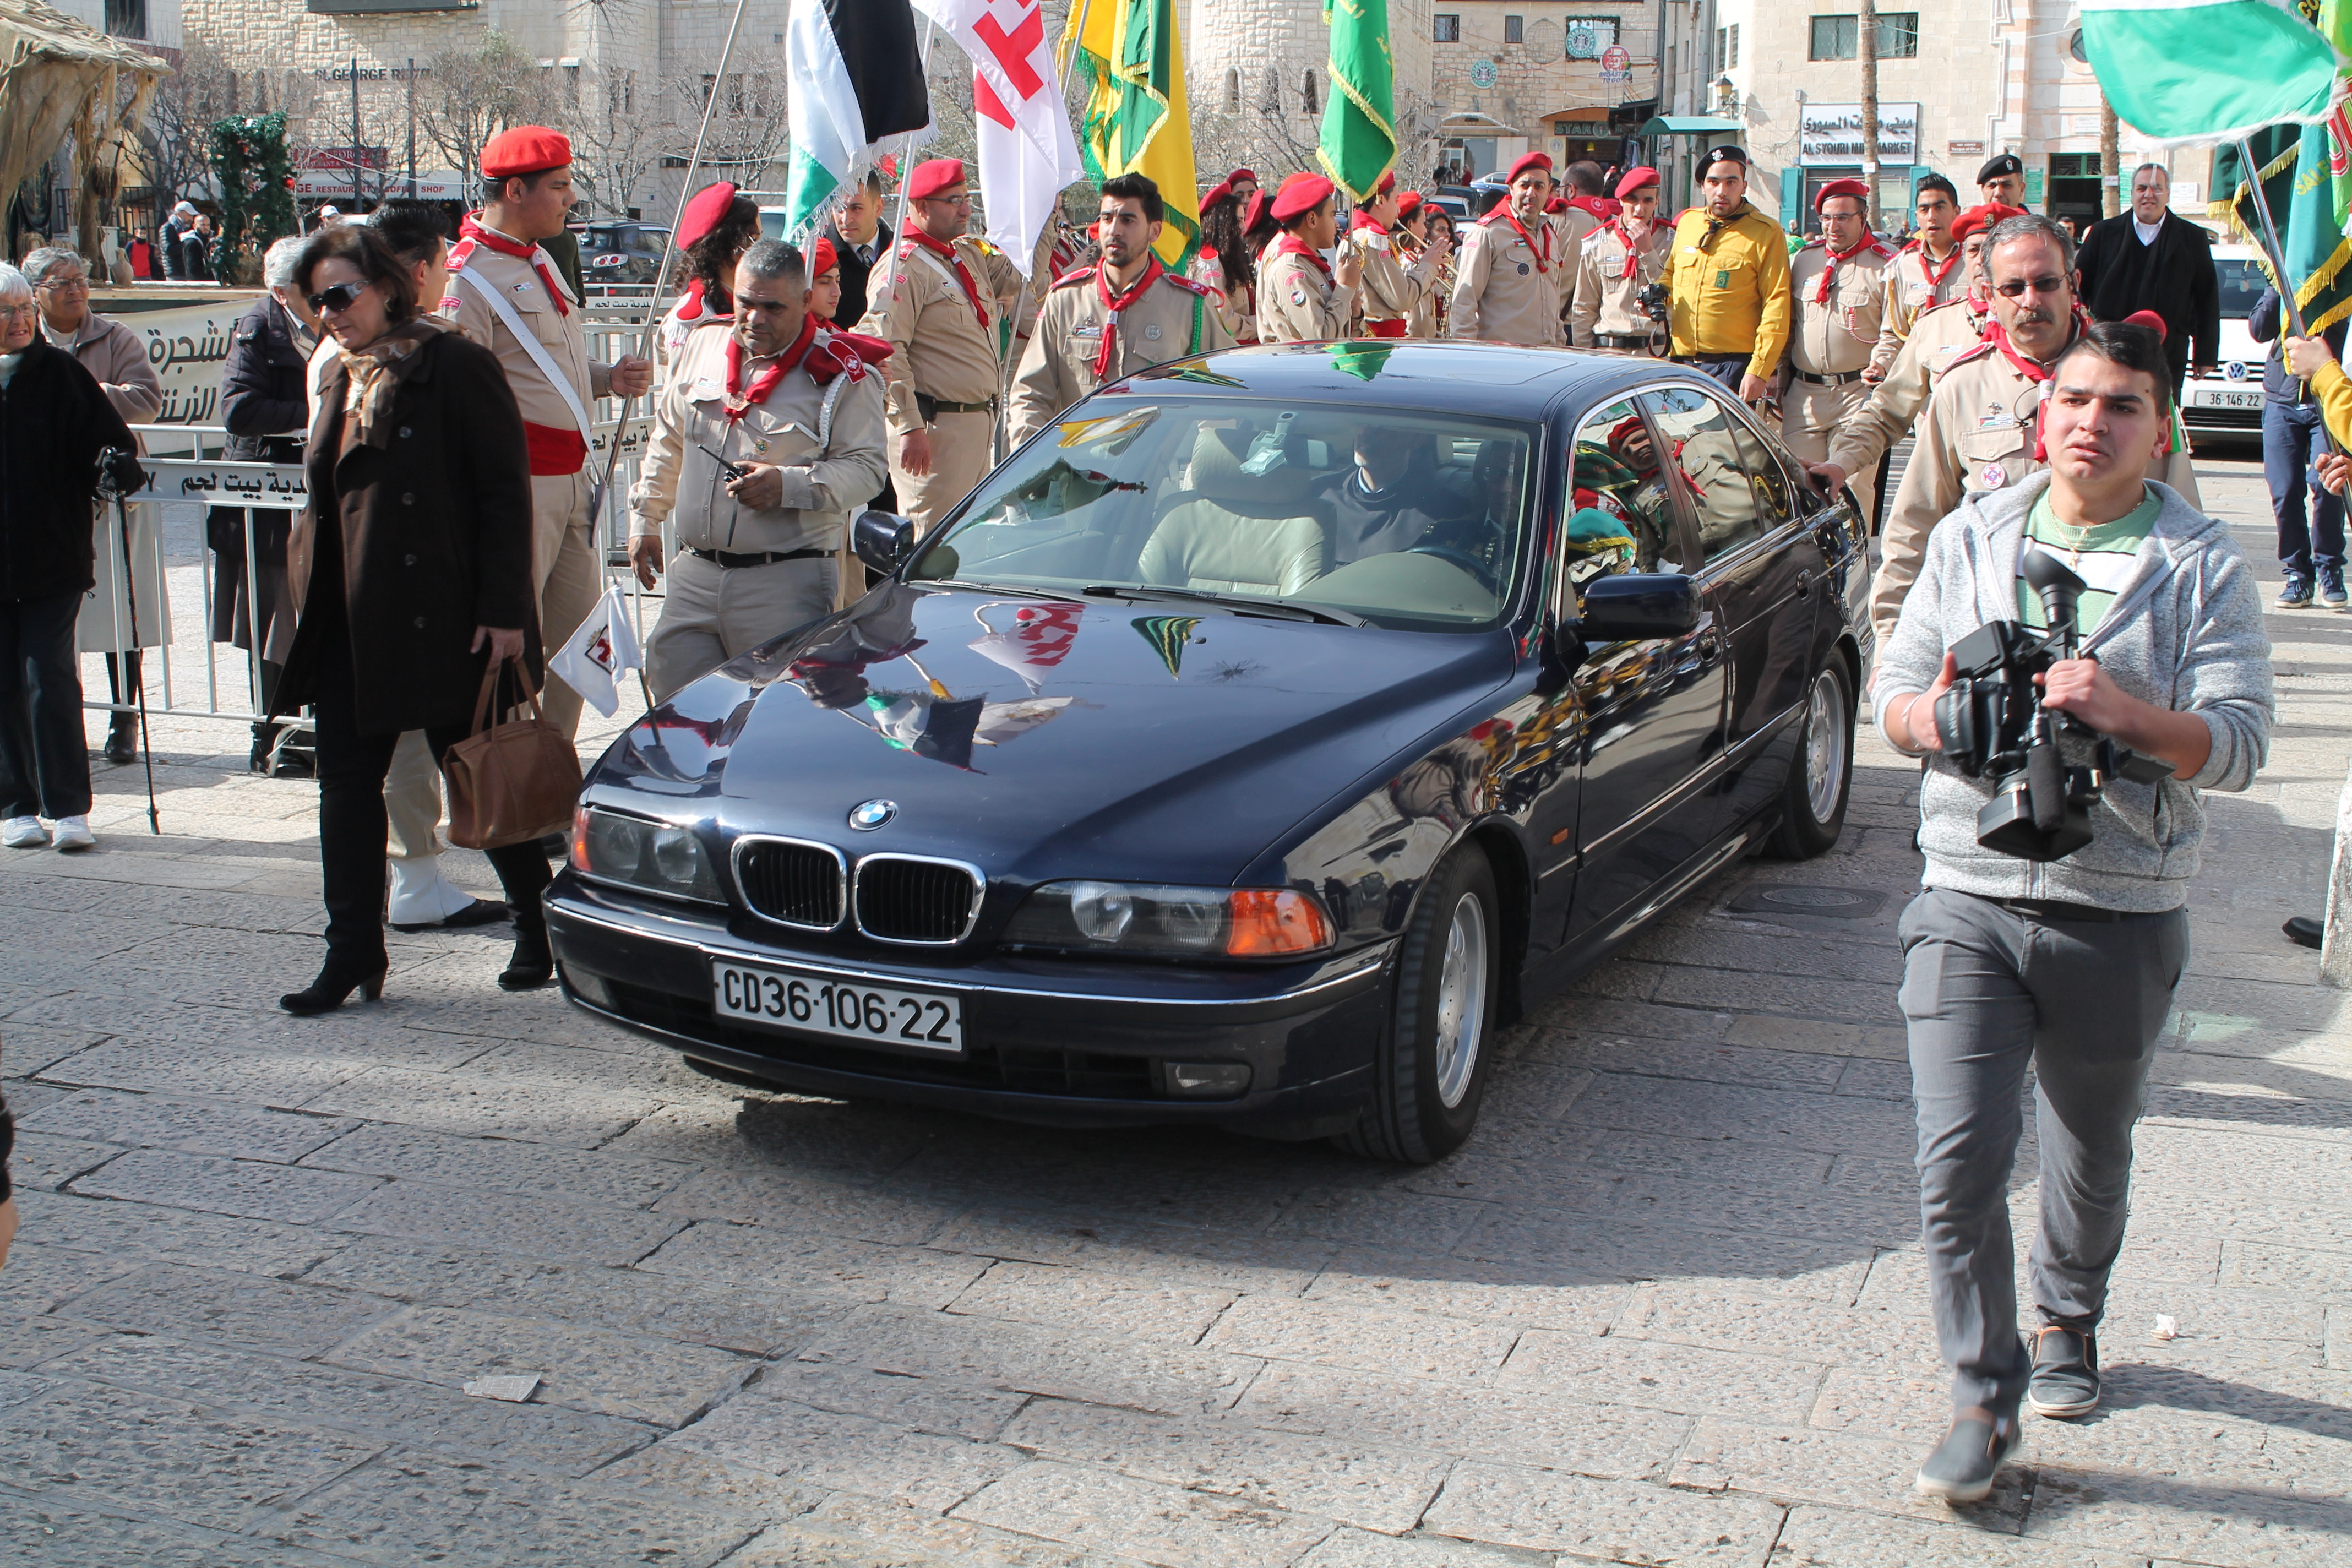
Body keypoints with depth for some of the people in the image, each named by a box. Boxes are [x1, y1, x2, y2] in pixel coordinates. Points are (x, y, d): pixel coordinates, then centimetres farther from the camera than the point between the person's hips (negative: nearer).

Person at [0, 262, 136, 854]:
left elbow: (111, 439, 0)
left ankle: (68, 808, 1)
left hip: (53, 558, -1)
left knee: (49, 677, -5)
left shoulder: (61, 373, 1)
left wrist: (114, 469, -21)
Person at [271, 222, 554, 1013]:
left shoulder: (457, 367, -9)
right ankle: (352, 954, 11)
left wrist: (503, 611, -18)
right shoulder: (341, 378, 15)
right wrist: (312, 596, 14)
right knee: (347, 779, 5)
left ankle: (542, 928, 23)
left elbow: (506, 494, -13)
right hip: (351, 622, 7)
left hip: (442, 616, -7)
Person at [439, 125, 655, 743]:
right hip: (519, 484, -9)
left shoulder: (541, 262, 16)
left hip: (573, 478, 9)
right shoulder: (470, 277, -13)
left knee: (578, 638, 13)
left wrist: (610, 379, 7)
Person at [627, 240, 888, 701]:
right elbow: (668, 442, 25)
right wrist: (645, 520, 26)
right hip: (694, 576, 5)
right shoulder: (703, 346, 13)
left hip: (787, 582, -5)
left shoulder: (838, 373, -5)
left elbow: (867, 468, -9)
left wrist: (789, 486, -22)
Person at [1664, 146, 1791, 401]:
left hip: (1733, 366, -5)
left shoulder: (1766, 233, -3)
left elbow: (1776, 305, -9)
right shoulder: (1687, 222, 13)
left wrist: (1759, 371, -16)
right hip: (1681, 362, 5)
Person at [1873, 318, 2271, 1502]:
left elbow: (2239, 744, -7)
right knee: (1957, 1160, -7)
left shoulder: (2201, 564, 0)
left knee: (2090, 1157, 16)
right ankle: (1983, 1394, 8)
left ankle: (2066, 1318, 44)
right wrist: (1945, 714, -14)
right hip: (1969, 897, 1)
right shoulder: (1970, 539, 7)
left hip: (2122, 914, 0)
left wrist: (2123, 713, -25)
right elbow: (1895, 702, 9)